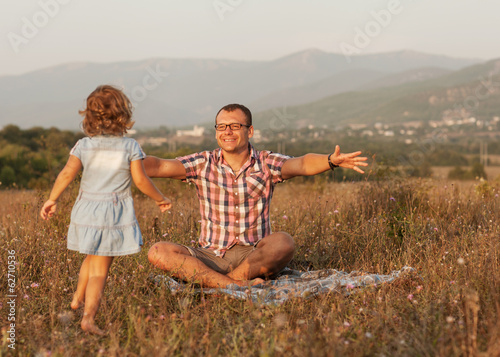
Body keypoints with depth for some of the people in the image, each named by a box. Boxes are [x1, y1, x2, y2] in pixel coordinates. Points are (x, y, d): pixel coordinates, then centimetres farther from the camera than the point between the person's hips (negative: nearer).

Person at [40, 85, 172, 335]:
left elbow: (67, 174, -3)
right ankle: (88, 316, -10)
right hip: (114, 213, -3)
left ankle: (78, 298, 38)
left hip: (86, 210, 3)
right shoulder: (130, 146, -5)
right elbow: (141, 180, -7)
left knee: (92, 259, 27)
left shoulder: (84, 146, 1)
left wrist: (52, 200, 9)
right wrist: (160, 199, 8)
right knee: (100, 269, 0)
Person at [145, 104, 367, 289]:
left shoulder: (266, 164, 1)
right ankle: (237, 285, -35)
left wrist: (331, 161, -39)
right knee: (158, 252, -24)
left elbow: (301, 164, -18)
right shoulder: (203, 164, 4)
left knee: (283, 243, -33)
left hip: (253, 255, -1)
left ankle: (219, 283, -24)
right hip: (211, 256, 2)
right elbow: (159, 166, -8)